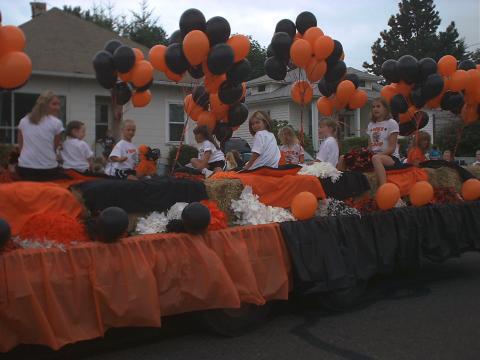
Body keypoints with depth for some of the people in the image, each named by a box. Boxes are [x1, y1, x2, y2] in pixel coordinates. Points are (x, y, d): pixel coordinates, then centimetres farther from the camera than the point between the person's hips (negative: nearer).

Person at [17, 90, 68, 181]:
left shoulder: (23, 121, 10)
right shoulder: (56, 123, -3)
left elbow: (20, 146, 15)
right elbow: (55, 148, 3)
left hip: (24, 168, 4)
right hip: (47, 169, -4)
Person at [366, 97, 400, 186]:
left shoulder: (391, 123, 0)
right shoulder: (371, 125, 18)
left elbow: (391, 148, -8)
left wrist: (378, 154, -23)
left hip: (391, 157, -5)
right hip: (375, 155, 5)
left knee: (376, 158, -40)